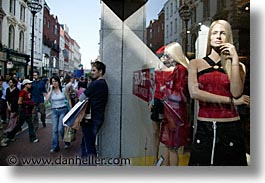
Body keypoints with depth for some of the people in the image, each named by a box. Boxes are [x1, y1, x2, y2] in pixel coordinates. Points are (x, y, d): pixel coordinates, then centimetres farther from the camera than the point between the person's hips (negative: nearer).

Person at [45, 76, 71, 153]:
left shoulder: (63, 90, -2)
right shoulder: (50, 91, 5)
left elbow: (69, 100, 4)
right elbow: (47, 99, -11)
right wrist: (51, 89, -11)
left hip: (63, 110, -3)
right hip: (54, 111, 3)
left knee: (60, 129, -7)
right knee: (54, 130, 3)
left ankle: (67, 142, 20)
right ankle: (55, 147, 13)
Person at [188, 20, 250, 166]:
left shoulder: (238, 66, 8)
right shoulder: (196, 64, 5)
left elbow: (237, 93, -10)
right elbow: (194, 93, -11)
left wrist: (234, 59, -8)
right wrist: (230, 100, -9)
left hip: (231, 128, 1)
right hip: (204, 127, 0)